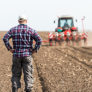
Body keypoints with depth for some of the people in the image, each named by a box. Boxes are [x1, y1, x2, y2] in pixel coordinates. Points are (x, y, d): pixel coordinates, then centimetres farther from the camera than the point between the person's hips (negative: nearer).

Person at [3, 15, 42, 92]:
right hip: (27, 55, -2)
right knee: (28, 74, 2)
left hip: (16, 55, 2)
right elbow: (39, 40, -13)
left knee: (16, 74, 11)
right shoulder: (31, 30, -1)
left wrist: (9, 48, -3)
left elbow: (5, 38, -8)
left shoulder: (13, 29, 4)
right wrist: (35, 50, -5)